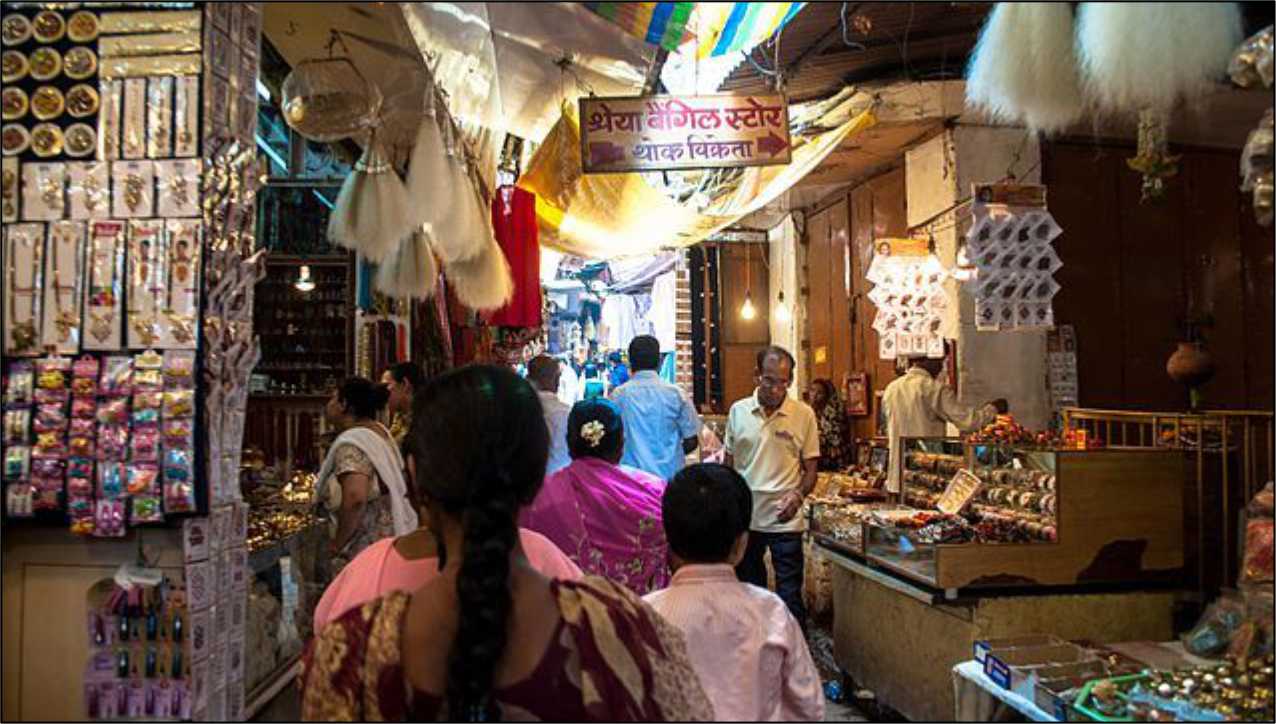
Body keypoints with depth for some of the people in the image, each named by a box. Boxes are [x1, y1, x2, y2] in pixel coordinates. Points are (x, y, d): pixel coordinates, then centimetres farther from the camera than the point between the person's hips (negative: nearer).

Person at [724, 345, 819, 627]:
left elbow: (810, 469, 0)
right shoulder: (738, 411, 2)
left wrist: (798, 494, -19)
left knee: (789, 596, 0)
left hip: (785, 519, -3)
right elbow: (728, 465, 10)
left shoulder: (804, 415, -4)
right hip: (744, 517, 3)